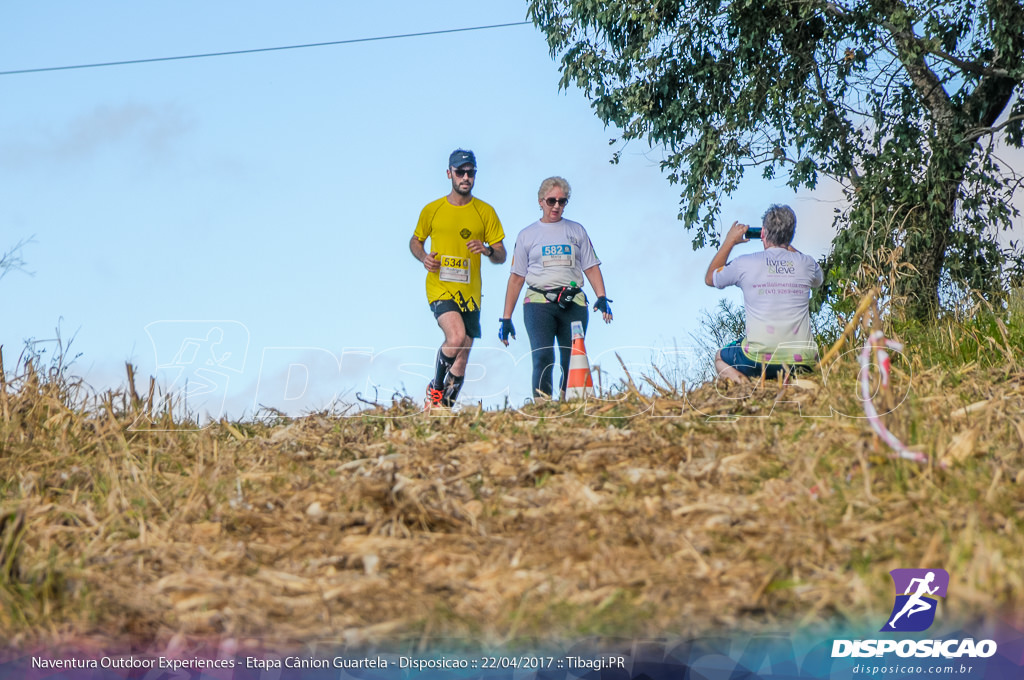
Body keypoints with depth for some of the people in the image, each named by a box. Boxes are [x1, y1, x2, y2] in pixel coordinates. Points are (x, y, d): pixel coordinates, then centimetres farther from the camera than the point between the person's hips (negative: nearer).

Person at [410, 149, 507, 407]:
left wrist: (488, 250, -17)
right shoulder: (432, 210, 5)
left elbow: (501, 256, 6)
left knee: (462, 358, 4)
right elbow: (415, 241, 19)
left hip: (470, 291, 2)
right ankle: (435, 388, -2)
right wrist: (424, 257, -3)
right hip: (440, 287, -2)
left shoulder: (486, 212, 5)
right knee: (456, 337, -26)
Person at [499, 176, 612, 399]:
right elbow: (516, 278, 12)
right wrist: (506, 318, 7)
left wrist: (601, 297, -3)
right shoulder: (527, 235, 13)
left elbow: (591, 268, 14)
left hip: (573, 303, 2)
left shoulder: (576, 230, 17)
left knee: (572, 362, -2)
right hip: (539, 303, -2)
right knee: (543, 357, -17)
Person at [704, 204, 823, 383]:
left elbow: (710, 278, 17)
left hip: (759, 359, -2)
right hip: (802, 360, 2)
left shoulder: (745, 264, -4)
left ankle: (742, 382, -6)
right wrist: (787, 247, 30)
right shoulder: (807, 263, 2)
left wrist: (730, 241, 24)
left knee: (720, 358, 28)